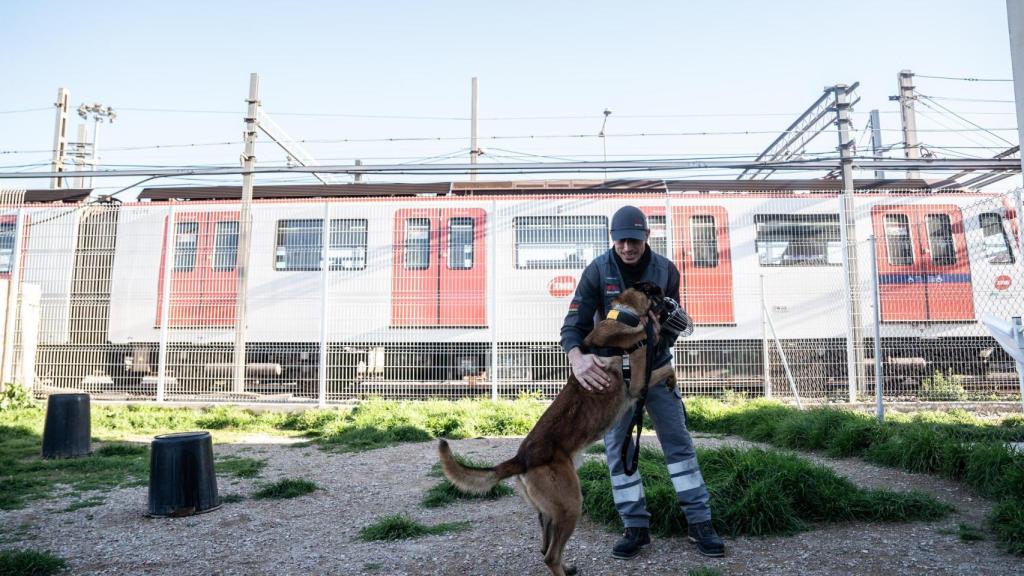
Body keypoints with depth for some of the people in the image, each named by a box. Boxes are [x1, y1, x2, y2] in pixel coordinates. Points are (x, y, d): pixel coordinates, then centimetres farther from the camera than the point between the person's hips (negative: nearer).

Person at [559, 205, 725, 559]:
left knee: (678, 442, 3)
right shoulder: (597, 271, -15)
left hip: (655, 368, 1)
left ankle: (699, 522, 15)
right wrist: (577, 358, -42)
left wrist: (660, 334, -28)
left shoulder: (666, 271, -9)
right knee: (617, 449, 2)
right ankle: (636, 527, 14)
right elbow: (574, 323, -21)